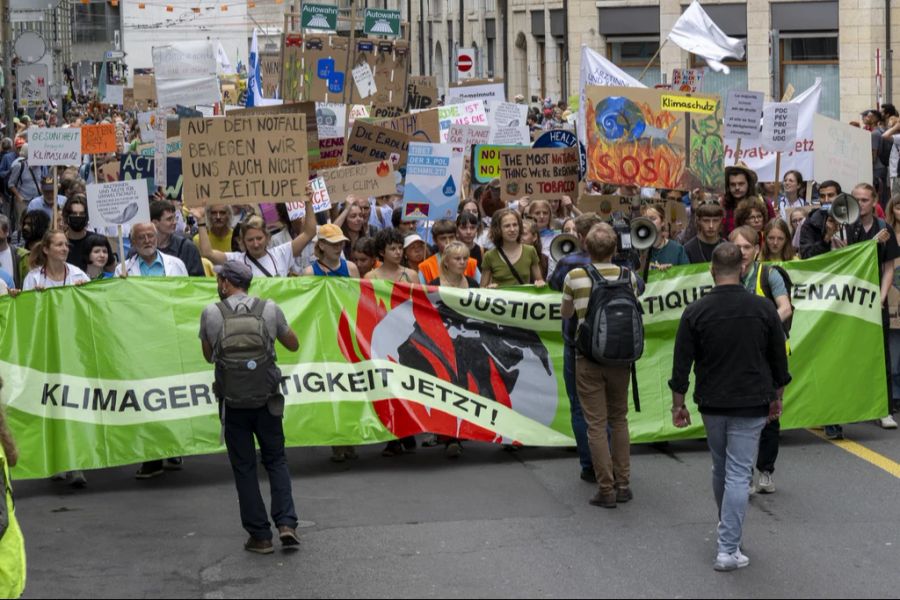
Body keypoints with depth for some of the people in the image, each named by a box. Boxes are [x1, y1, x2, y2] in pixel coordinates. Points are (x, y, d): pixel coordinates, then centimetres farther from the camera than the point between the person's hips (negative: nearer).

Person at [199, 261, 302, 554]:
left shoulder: (211, 313, -4)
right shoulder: (270, 309, -1)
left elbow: (209, 356, 10)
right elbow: (293, 345, 13)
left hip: (232, 402, -1)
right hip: (266, 400, 1)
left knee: (244, 467, 8)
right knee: (276, 460, 15)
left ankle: (260, 535, 7)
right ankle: (286, 522, -2)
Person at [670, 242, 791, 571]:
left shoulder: (695, 312, -7)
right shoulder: (763, 309, -6)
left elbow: (682, 364, -4)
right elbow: (779, 359, 3)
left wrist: (678, 404, 6)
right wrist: (777, 397, 16)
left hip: (712, 404, 2)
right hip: (751, 405, -1)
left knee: (721, 467, 21)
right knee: (738, 473, -2)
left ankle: (726, 527, 39)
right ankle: (728, 548, -7)